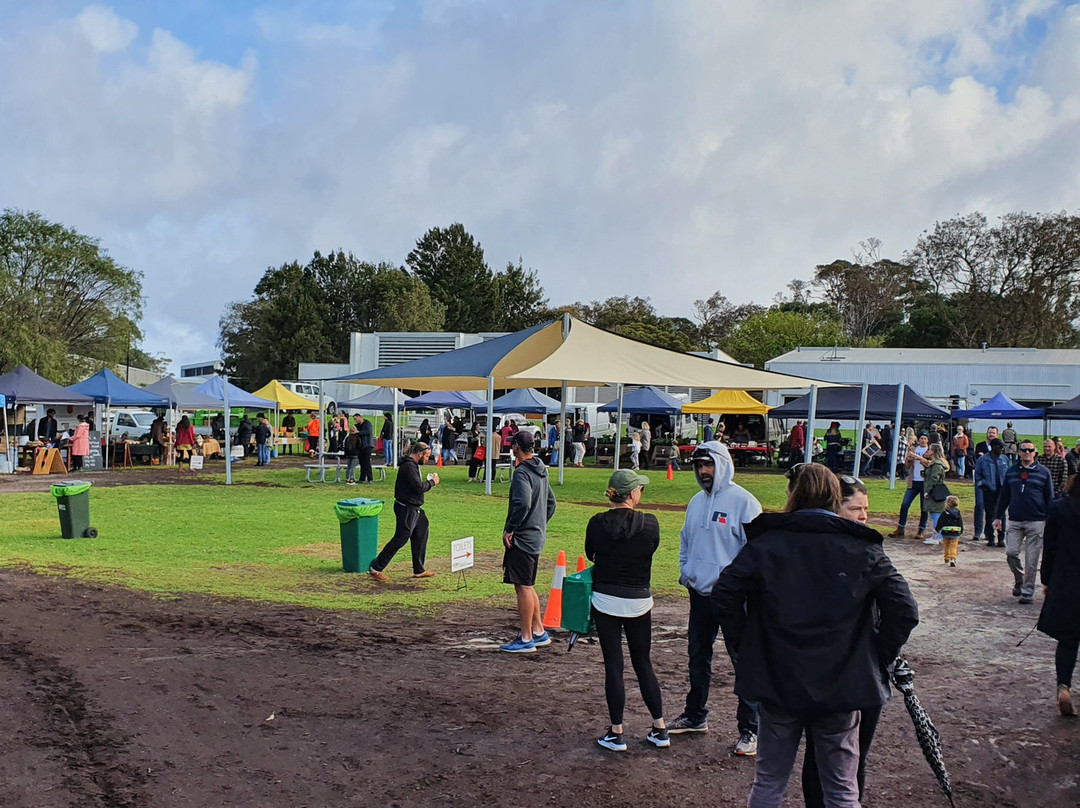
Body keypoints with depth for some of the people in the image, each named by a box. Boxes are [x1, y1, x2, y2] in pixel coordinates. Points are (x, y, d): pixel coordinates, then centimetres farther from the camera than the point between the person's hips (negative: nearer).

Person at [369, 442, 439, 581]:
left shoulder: (412, 465, 14)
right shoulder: (409, 466, -20)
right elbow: (418, 487, -25)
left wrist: (428, 482, 4)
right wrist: (432, 482, -11)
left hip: (414, 509, 11)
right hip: (407, 509, -11)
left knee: (421, 536, 15)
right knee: (400, 538, -6)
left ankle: (419, 570, 25)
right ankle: (375, 568, 2)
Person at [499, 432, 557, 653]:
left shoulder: (522, 472, -16)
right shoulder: (541, 471, 13)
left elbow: (522, 504, -28)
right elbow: (551, 503, 21)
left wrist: (509, 529, -19)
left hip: (522, 538, -10)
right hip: (537, 537, 10)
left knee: (523, 587, -2)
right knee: (527, 586, 18)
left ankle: (526, 640, 4)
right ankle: (539, 632, 25)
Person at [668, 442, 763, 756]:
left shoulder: (743, 502, -12)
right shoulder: (697, 502, 10)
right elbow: (685, 540, 22)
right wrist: (685, 570, 10)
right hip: (700, 592, 7)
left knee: (744, 662, 0)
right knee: (698, 658, 19)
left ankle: (749, 730, 10)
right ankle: (695, 716, 34)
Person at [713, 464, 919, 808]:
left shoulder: (765, 543, -5)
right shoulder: (864, 550, -3)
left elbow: (725, 593, -12)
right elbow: (904, 611, -7)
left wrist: (746, 647, -1)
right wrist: (877, 660, 4)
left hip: (777, 683, 0)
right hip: (842, 688, 0)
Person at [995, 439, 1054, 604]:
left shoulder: (1043, 472, 3)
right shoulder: (1011, 472, 9)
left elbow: (1049, 498, 6)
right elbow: (1004, 496, 14)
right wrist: (999, 517, 12)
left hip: (1036, 522, -2)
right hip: (1015, 521, 2)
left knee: (1031, 559, 1)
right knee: (1011, 553, -7)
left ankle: (1027, 592, 10)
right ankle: (1019, 581, 18)